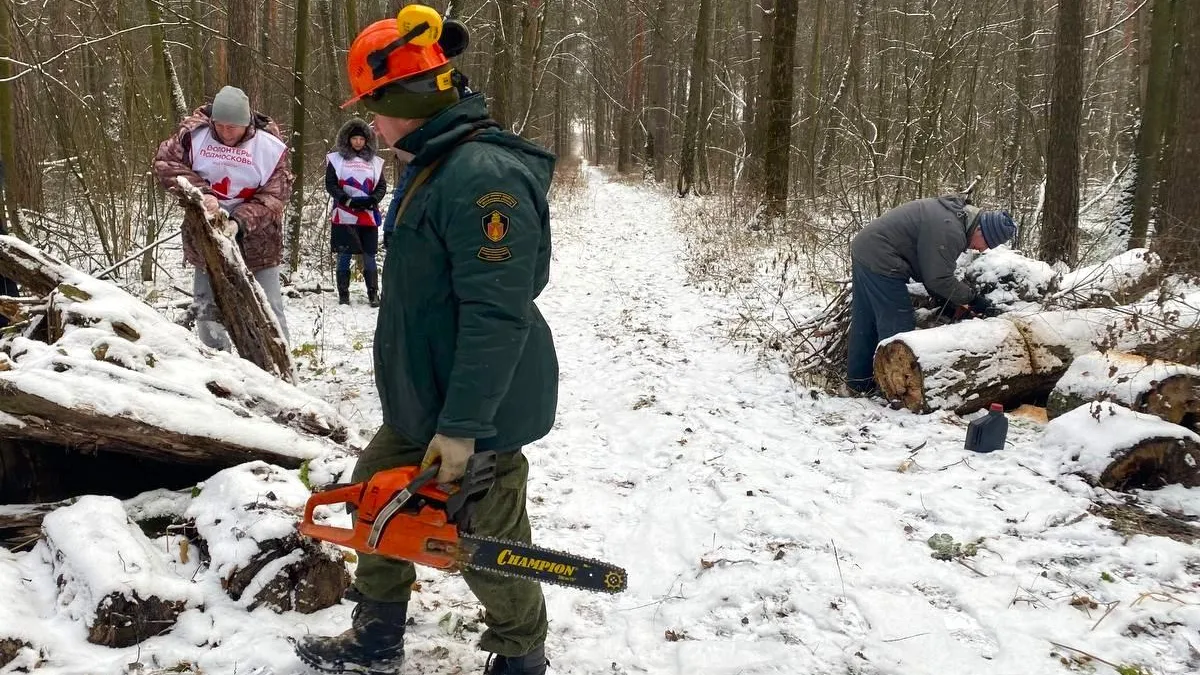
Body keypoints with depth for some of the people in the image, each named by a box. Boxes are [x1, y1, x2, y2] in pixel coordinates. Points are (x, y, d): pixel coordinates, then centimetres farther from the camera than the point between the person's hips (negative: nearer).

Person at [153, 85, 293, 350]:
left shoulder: (270, 146, -13)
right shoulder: (194, 133, -10)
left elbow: (273, 197, -14)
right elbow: (165, 162, -11)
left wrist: (239, 223, -28)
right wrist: (201, 192, -24)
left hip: (256, 240, -2)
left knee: (268, 309, 1)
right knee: (207, 308, 11)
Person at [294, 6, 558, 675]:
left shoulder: (484, 176, -26)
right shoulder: (434, 164, 9)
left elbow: (497, 315, -29)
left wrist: (463, 426, -26)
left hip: (475, 415, -10)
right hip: (423, 401, 11)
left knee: (488, 543, 4)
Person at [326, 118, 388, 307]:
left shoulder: (375, 161, 10)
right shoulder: (336, 158, 3)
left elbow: (382, 186, 9)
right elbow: (330, 184, -1)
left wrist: (371, 200, -10)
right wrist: (348, 200, -13)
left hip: (368, 217, 2)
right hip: (344, 216, -2)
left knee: (369, 257, 3)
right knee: (344, 257, 2)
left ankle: (373, 294, 10)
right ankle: (343, 295, 10)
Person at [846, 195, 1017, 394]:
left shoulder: (953, 213, 11)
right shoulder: (949, 230, -21)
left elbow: (933, 270, 15)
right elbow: (939, 279, -17)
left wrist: (955, 302, 11)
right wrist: (972, 298, -5)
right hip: (880, 262, -11)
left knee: (865, 322, 18)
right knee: (898, 326, -5)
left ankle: (859, 381, 28)